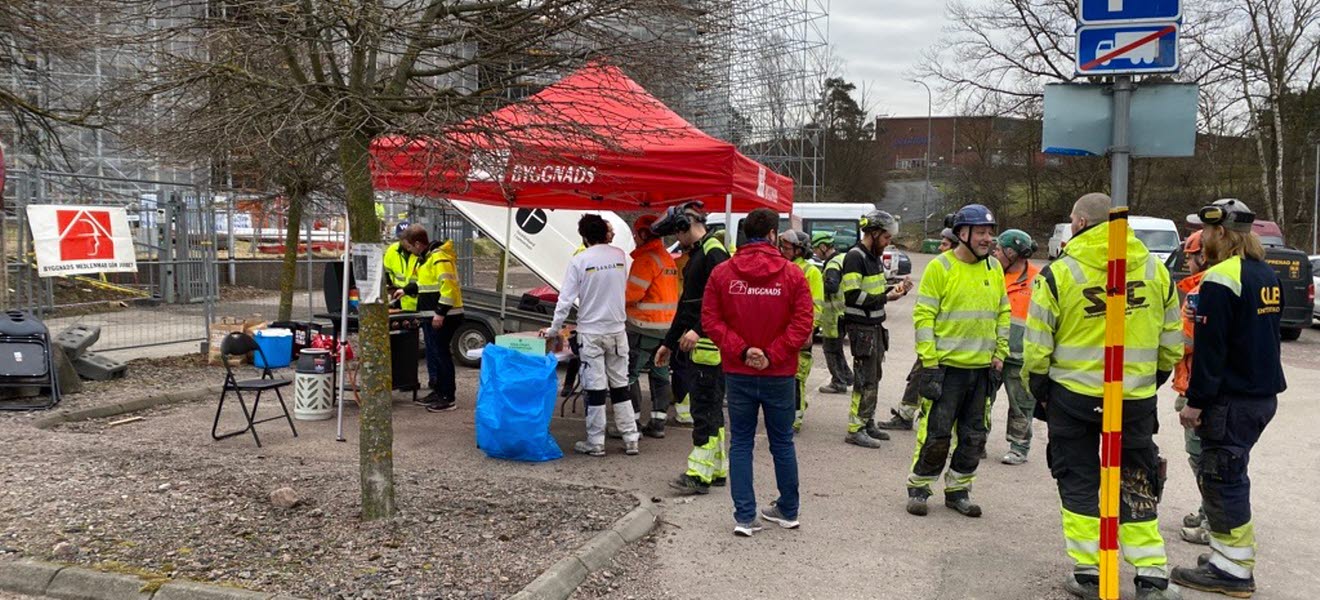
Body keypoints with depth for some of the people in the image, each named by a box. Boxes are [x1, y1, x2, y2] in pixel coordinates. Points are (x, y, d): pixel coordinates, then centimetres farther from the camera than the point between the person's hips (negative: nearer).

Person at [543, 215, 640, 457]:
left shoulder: (579, 260, -11)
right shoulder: (619, 255, -1)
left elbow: (566, 299, -10)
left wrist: (554, 328, -1)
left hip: (591, 332, -3)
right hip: (617, 330, 3)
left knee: (595, 387, 2)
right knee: (620, 385, 12)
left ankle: (595, 442, 9)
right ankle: (630, 439, 14)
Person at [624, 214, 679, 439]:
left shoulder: (646, 259, -14)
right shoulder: (668, 258, 15)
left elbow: (632, 293, -17)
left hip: (645, 327, -9)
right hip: (668, 325, 9)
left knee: (630, 374, -1)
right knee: (660, 375, 12)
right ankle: (658, 422, 15)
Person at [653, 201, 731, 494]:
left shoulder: (714, 251, -12)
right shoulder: (696, 254, 20)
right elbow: (687, 303, 26)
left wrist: (699, 330, -29)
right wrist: (669, 342, 28)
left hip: (711, 344, -10)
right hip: (697, 345, 10)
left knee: (705, 407, -7)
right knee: (710, 407, 13)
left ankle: (699, 474, -3)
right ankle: (717, 470, 21)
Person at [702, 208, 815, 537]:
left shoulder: (722, 273, -3)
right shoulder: (792, 274, -6)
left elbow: (710, 321, -7)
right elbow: (803, 323, -12)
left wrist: (741, 351, -9)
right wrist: (772, 355, -11)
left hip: (738, 374, 1)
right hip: (779, 375, 0)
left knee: (741, 443, 10)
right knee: (782, 443, 14)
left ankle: (745, 516, 9)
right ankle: (788, 510, 27)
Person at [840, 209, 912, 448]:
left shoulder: (873, 257, 16)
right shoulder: (855, 257, -15)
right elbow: (853, 296, -21)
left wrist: (895, 289, 6)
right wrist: (886, 297, -21)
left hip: (875, 326, 10)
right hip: (861, 327, -10)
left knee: (873, 377, 14)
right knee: (865, 379, -8)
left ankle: (868, 423, 23)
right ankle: (855, 430, -3)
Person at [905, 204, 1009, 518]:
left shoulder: (995, 268, 10)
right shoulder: (940, 267, -8)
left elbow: (1002, 313, 17)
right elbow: (923, 315, -9)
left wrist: (999, 354, 9)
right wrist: (929, 361, -14)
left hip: (982, 367, 6)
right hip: (947, 366, -6)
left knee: (973, 436, 12)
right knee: (936, 434, -3)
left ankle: (958, 490, 25)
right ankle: (918, 488, 12)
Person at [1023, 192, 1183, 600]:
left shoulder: (1058, 274, -10)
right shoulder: (1155, 270, 2)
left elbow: (1036, 348, -7)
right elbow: (1171, 342, 8)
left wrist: (1038, 391, 8)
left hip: (1072, 396, -3)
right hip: (1137, 399, 3)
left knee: (1079, 481, 10)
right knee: (1136, 484, 14)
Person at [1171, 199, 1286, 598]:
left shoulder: (1221, 280, -18)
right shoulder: (1267, 274, 11)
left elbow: (1209, 348, -21)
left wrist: (1196, 400, -16)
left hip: (1231, 400, -9)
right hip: (1263, 395, 9)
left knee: (1222, 479, -2)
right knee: (1228, 475, 18)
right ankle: (1231, 556, 27)